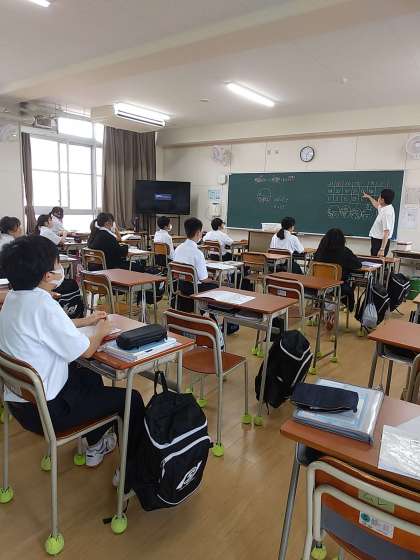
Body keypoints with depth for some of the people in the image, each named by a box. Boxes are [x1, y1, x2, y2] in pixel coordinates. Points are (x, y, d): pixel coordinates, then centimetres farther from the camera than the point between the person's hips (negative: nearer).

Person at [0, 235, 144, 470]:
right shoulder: (43, 305, -27)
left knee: (91, 377, 31)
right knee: (132, 399, -1)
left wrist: (85, 321, 18)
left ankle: (95, 446, 42)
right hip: (45, 409, -9)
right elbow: (86, 350, -20)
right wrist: (101, 331, 0)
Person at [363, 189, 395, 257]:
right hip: (376, 239, 10)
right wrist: (369, 197, 46)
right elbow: (377, 205, 33)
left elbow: (386, 233, -28)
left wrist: (382, 249, -30)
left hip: (381, 241, -10)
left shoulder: (387, 213, -25)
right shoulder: (384, 208, 5)